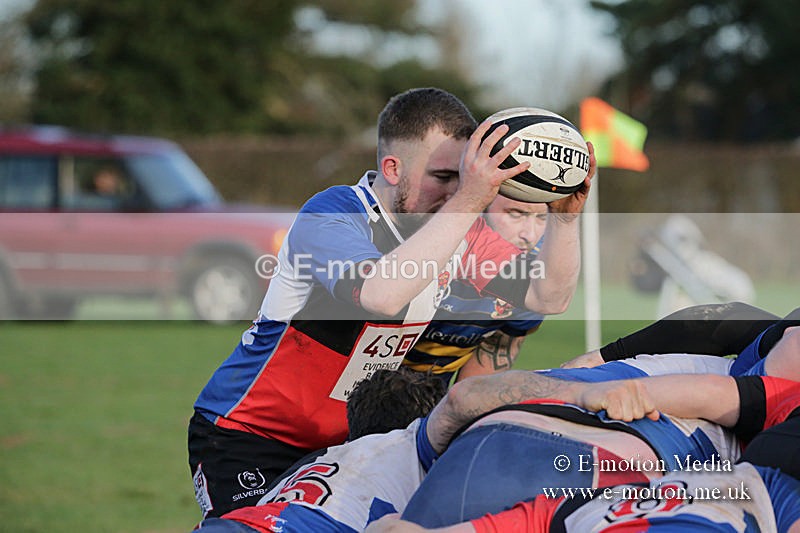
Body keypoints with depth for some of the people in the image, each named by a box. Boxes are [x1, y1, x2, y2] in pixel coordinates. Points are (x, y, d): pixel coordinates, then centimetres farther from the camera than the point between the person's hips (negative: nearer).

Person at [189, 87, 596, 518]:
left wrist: (565, 215, -18)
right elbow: (380, 295, -45)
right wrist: (468, 201, -44)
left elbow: (547, 297, -1)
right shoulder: (330, 216, -24)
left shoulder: (455, 224, -2)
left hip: (342, 441, 7)